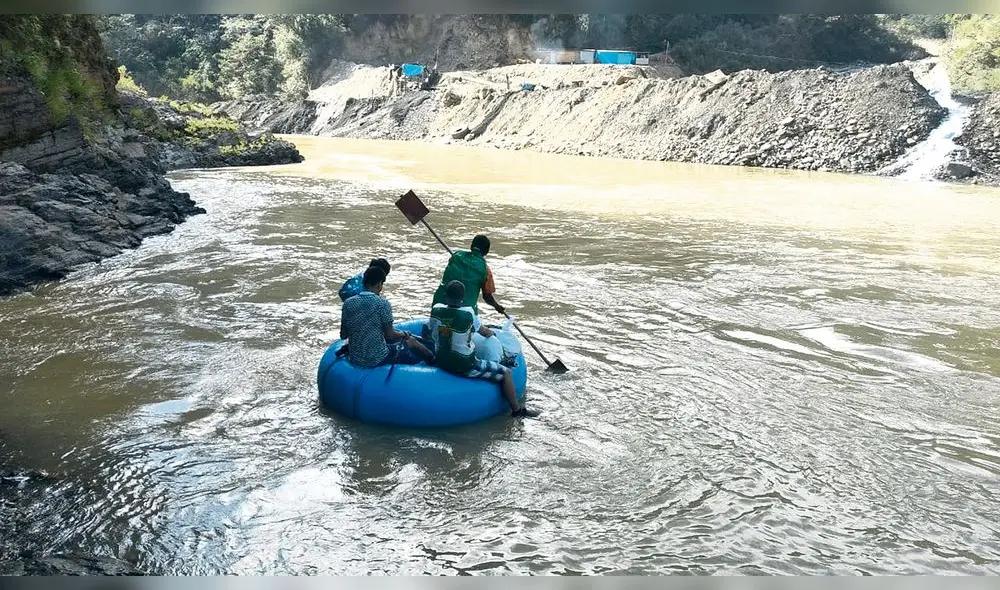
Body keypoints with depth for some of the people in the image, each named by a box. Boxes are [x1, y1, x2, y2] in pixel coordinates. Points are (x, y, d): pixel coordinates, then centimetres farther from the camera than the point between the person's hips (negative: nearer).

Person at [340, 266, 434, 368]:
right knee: (411, 341, 21)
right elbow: (389, 335, -12)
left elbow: (343, 336, 3)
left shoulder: (348, 303, -3)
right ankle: (433, 359, 48)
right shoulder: (383, 303, -16)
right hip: (377, 359, -5)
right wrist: (404, 335, 9)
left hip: (354, 359, 5)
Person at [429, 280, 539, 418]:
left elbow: (432, 337, 4)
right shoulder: (467, 314, -21)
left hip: (441, 362, 6)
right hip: (464, 367, -6)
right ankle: (517, 410, 18)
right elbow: (483, 331, -2)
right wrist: (490, 332, 21)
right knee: (505, 373, 5)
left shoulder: (436, 309, -9)